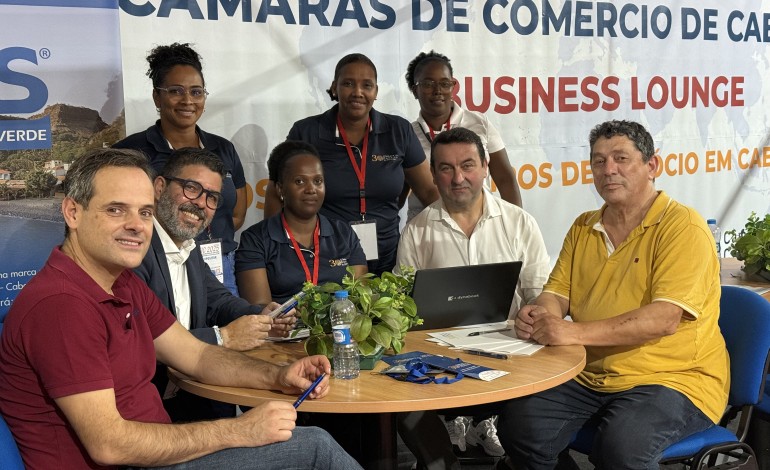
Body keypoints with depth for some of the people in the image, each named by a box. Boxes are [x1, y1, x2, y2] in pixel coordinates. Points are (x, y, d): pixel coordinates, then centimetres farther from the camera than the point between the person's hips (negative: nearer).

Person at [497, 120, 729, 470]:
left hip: (673, 378, -5)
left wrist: (576, 332, -28)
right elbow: (557, 293, 13)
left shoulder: (683, 227, -10)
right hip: (589, 375, 6)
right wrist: (540, 314, -12)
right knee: (518, 424, -17)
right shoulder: (583, 228, 13)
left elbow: (665, 319, -21)